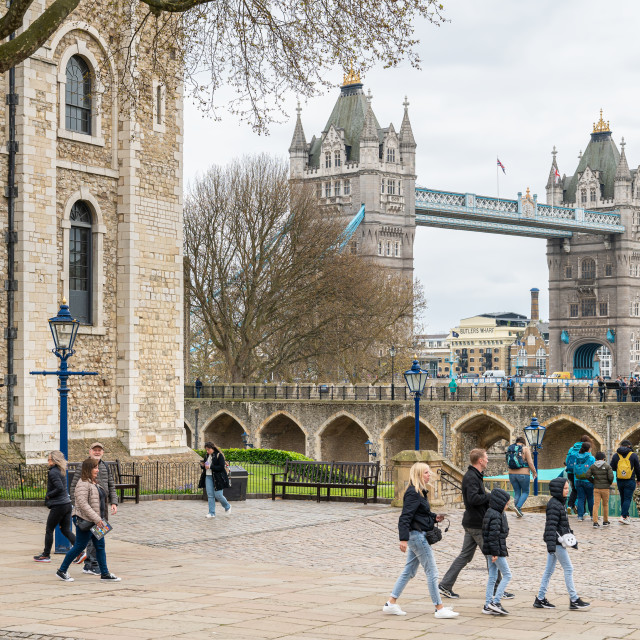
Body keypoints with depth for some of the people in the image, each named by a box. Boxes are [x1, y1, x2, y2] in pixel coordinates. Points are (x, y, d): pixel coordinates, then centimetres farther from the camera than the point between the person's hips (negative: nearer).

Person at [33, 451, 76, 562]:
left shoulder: (53, 472, -15)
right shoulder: (62, 471, 12)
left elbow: (59, 488, -25)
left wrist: (48, 496, -11)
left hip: (58, 506, -8)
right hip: (67, 504, 8)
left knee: (49, 530, 6)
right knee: (66, 530, 10)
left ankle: (46, 555, 15)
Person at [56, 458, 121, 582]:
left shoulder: (94, 483, 14)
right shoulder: (83, 484, -17)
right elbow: (83, 504, -24)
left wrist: (100, 519, 17)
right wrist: (96, 519, -25)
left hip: (96, 521, 9)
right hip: (86, 521, -9)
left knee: (100, 547, 9)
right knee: (79, 547, -1)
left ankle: (105, 573, 13)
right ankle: (62, 571, 12)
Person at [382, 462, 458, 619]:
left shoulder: (420, 492, 13)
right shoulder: (413, 493, -17)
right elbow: (405, 517, -22)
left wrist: (435, 517, 8)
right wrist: (403, 539, -26)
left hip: (417, 536, 10)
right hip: (417, 535, -10)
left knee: (409, 571, 14)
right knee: (432, 572, -4)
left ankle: (391, 604, 16)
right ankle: (439, 609, 2)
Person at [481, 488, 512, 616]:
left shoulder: (491, 513, 14)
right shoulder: (495, 516, -18)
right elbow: (493, 535, -22)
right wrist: (495, 552, -22)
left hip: (491, 552, 10)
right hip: (495, 550, -10)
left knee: (492, 577, 11)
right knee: (507, 575, -4)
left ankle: (488, 605, 13)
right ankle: (495, 602, -7)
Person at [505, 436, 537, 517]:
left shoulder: (510, 449, 7)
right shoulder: (525, 449, -7)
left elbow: (507, 464, 12)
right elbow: (530, 463, -11)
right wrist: (534, 473, 2)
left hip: (512, 474, 4)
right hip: (523, 474, -4)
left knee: (517, 492, 15)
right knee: (525, 492, 11)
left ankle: (519, 511, 13)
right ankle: (518, 506, -10)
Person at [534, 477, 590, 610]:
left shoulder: (559, 503, 15)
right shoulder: (554, 505, -17)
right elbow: (551, 525, -23)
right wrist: (551, 545, -26)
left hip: (558, 541, 10)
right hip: (556, 543, -10)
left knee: (549, 570, 11)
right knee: (568, 569, -4)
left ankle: (540, 599, 14)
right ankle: (574, 600, 1)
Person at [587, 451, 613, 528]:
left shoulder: (592, 466, 2)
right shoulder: (607, 466, -4)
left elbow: (588, 476, -4)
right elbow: (611, 477, -13)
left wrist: (594, 482, 10)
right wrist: (609, 483, 7)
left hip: (596, 488, 1)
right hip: (605, 488, -1)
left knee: (596, 504, -1)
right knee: (605, 505, 12)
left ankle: (595, 522, -9)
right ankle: (605, 521, 20)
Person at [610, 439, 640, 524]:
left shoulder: (616, 455, 2)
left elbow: (612, 468, 5)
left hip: (619, 481, 3)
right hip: (630, 481, -3)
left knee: (623, 498, 15)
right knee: (627, 499, -4)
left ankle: (626, 516, 21)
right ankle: (623, 517, -16)